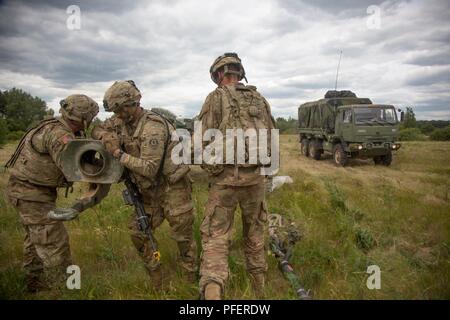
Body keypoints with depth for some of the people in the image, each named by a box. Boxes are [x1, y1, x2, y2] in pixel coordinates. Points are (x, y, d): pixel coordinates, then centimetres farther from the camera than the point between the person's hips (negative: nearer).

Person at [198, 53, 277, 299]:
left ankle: (212, 291, -12)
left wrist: (208, 165, 9)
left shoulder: (216, 98, -3)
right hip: (255, 176, 4)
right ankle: (259, 287, 34)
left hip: (226, 178, -4)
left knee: (216, 235, 4)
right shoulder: (259, 99, 10)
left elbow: (204, 140, -9)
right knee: (254, 231, 21)